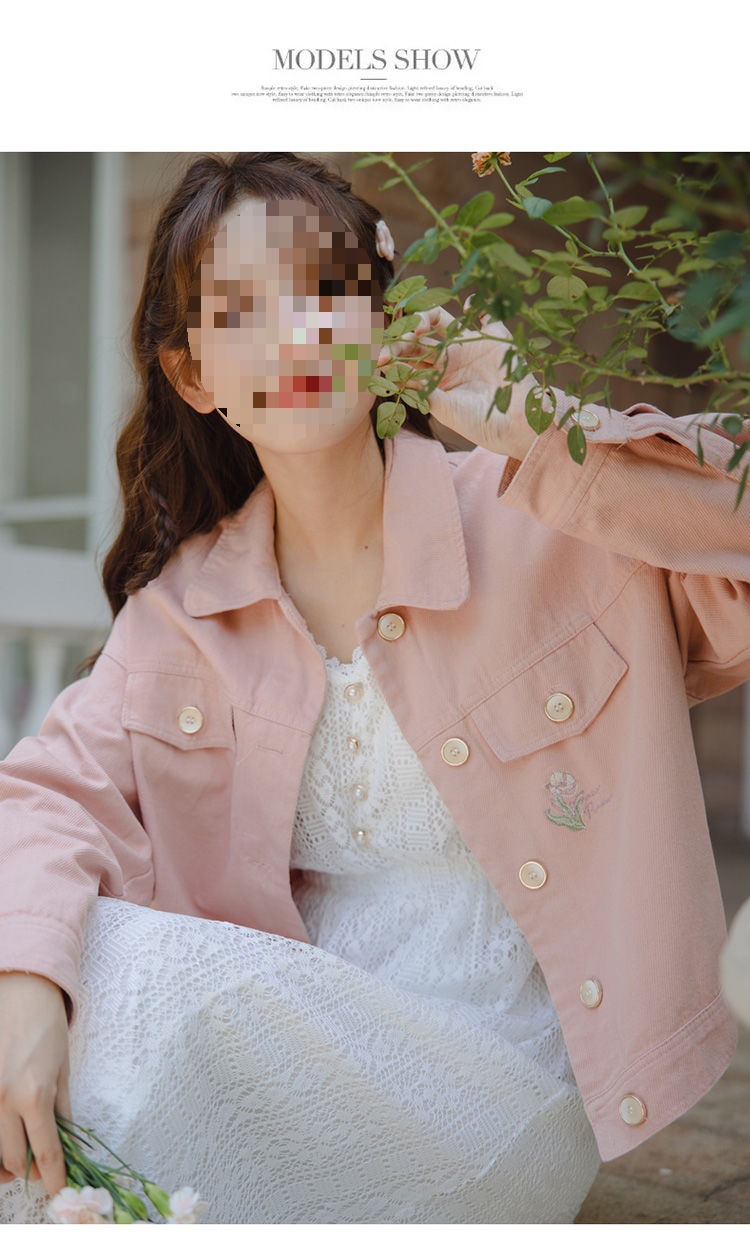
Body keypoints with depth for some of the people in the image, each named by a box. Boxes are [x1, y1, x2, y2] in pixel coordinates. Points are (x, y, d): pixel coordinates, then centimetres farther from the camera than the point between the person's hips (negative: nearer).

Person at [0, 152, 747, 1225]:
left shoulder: (550, 525, -10)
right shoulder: (186, 603, 2)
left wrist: (540, 430, -27)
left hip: (503, 1077, -3)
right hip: (307, 1041, 4)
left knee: (148, 974, -24)